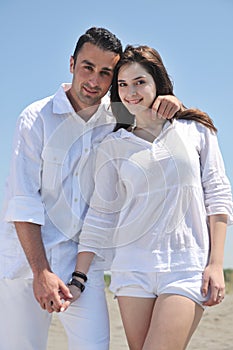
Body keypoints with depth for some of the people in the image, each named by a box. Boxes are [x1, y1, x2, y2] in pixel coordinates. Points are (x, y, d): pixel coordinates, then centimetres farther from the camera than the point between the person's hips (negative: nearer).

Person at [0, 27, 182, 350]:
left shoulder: (116, 116, 3)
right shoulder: (36, 119, -7)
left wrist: (168, 100, -8)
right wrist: (41, 272, -18)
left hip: (81, 257, 3)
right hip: (27, 254, -2)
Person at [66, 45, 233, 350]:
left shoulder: (196, 130, 5)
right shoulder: (113, 147, 8)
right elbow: (100, 216, 8)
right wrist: (78, 278, 3)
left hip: (187, 267, -2)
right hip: (133, 267, 2)